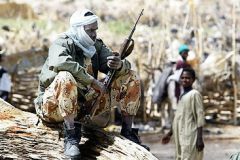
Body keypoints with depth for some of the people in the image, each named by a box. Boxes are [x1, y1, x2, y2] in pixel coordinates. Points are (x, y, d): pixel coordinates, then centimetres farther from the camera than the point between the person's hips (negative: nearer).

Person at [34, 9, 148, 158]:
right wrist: (92, 81, -33)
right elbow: (60, 62, -35)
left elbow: (125, 66, 0)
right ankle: (71, 136, -34)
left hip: (87, 104, 6)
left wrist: (119, 65, -26)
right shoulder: (62, 44, -10)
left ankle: (127, 133, 1)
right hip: (54, 106, -6)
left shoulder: (97, 45, 8)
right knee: (66, 77, -40)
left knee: (131, 78, 1)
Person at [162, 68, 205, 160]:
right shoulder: (182, 96, 17)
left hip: (190, 137, -9)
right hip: (180, 136, 9)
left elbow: (200, 117, -13)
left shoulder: (194, 94, -8)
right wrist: (169, 134, 26)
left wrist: (200, 138, -18)